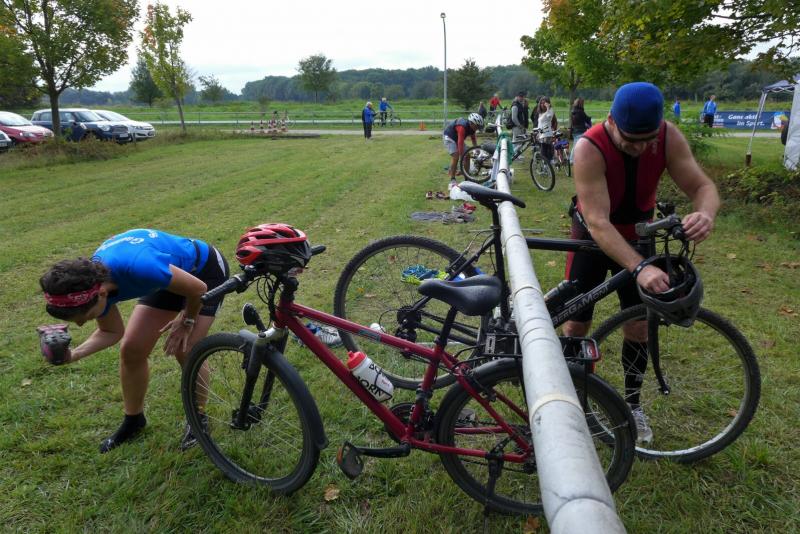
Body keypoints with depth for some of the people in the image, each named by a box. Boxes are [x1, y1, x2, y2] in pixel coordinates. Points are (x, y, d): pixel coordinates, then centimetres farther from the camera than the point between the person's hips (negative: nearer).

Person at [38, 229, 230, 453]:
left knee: (185, 351, -15)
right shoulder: (92, 279, -18)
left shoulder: (138, 267, -43)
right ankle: (133, 419, 21)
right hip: (171, 276, 6)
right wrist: (74, 354, -17)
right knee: (131, 349, -1)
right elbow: (112, 331, -1)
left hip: (205, 270, -6)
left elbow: (197, 288, -28)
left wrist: (186, 321, -11)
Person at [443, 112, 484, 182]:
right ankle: (452, 179, -18)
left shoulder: (472, 127, -11)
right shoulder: (462, 127, -37)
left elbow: (473, 138, 8)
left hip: (457, 138, 9)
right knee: (455, 156, -24)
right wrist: (462, 158, -41)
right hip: (449, 137, -8)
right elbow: (460, 143, -40)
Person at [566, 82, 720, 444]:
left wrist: (705, 213, -45)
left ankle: (632, 403, 28)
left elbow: (701, 186, -20)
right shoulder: (589, 149, -33)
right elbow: (598, 223, -40)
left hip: (638, 235, 3)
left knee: (638, 324, 8)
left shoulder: (669, 137, -21)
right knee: (577, 324, 0)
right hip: (594, 237, -3)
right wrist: (640, 268, -52)